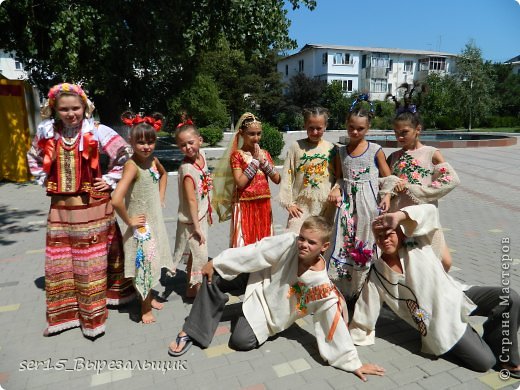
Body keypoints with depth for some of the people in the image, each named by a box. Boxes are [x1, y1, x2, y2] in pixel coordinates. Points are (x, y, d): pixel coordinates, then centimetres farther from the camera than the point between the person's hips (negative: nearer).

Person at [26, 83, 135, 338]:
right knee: (59, 262, 12)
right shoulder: (47, 132, 3)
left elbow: (125, 154, -7)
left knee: (93, 261, 6)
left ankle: (92, 315, 21)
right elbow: (33, 158, 20)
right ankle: (64, 314, 29)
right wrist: (45, 181, 9)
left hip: (93, 206, -4)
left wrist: (110, 180, -7)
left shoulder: (97, 131, -10)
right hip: (60, 207, 4)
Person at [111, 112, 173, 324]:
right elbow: (116, 200, -35)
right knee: (144, 263, 6)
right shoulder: (132, 165, -23)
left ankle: (149, 297, 42)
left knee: (153, 262, 20)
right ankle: (145, 308, 26)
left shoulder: (153, 160, -1)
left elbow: (163, 174, 23)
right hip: (141, 225, -7)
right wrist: (129, 221, -20)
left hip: (156, 220, 7)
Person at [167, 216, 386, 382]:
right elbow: (253, 253, -21)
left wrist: (352, 362, -19)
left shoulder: (322, 286, -31)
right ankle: (190, 333, 5)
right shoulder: (289, 242, -28)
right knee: (214, 278, -10)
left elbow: (335, 323, -23)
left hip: (271, 312, -2)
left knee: (242, 340, -19)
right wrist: (216, 263, -14)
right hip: (259, 281, 3)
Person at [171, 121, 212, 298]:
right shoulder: (187, 169, -24)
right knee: (200, 255, 3)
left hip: (201, 215, 8)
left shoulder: (201, 154, -1)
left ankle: (193, 285, 36)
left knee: (197, 253, 19)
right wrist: (196, 226, -21)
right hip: (191, 219, -8)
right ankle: (194, 287, 22)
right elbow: (191, 200, -24)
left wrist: (208, 211, 16)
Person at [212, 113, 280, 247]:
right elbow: (240, 183, -18)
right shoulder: (237, 155, -6)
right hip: (245, 206, -5)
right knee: (243, 243, -1)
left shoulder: (264, 153, 8)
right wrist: (255, 160, -14)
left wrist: (263, 161, -8)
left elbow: (277, 179, 3)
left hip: (263, 205, 5)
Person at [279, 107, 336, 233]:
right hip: (301, 205, -2)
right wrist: (289, 203, -5)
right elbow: (287, 176, -2)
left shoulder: (331, 148, 2)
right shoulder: (296, 147, -2)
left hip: (326, 205, 2)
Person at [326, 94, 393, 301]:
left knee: (366, 245, 2)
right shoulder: (341, 151, 8)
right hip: (347, 203, 3)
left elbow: (387, 177, 3)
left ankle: (364, 289, 17)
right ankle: (342, 289, 17)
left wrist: (387, 196, -12)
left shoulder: (375, 150, -1)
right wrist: (336, 189, -5)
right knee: (343, 245, 4)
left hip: (368, 204, -3)